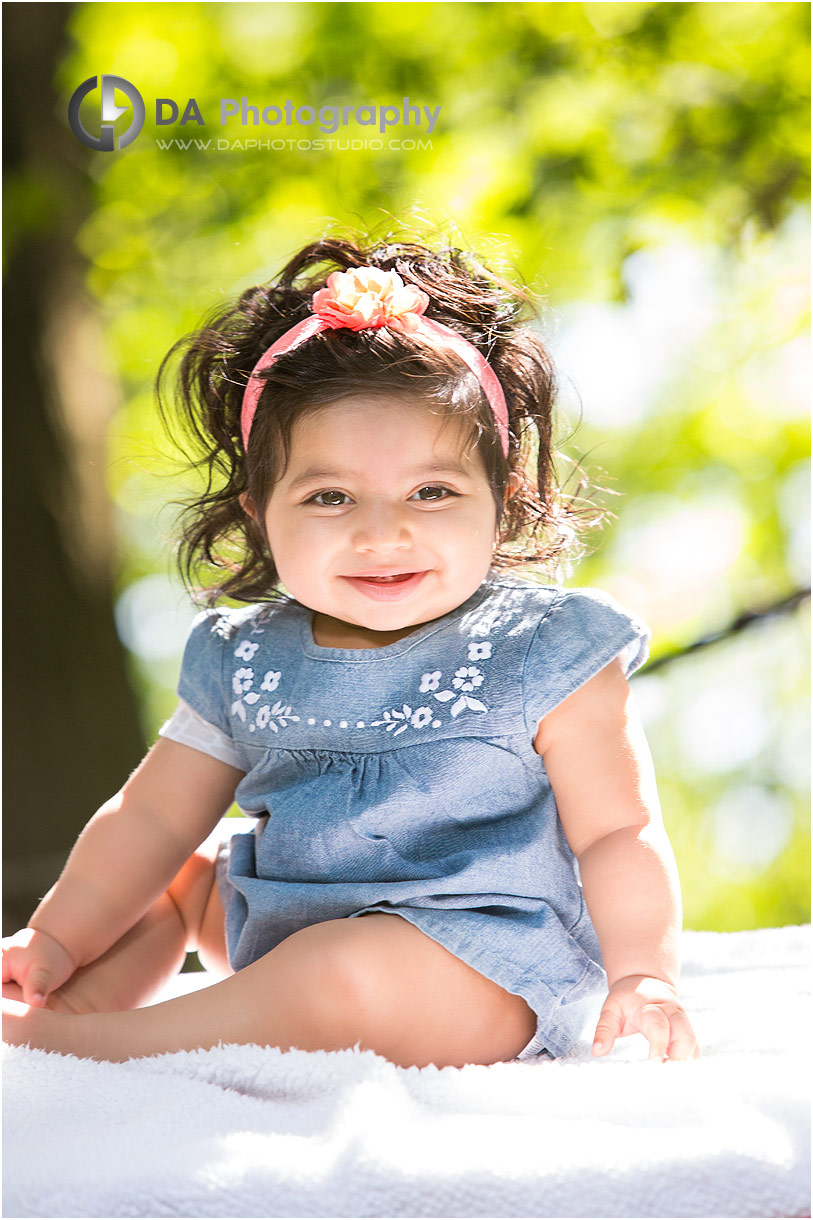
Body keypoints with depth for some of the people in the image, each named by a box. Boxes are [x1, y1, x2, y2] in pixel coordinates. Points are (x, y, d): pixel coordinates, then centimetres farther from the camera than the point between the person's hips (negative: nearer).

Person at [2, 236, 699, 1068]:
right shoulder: (243, 663, 2)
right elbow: (153, 820, 10)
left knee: (346, 967, -33)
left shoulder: (550, 656, -12)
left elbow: (619, 834, -11)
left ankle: (83, 1046, -22)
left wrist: (642, 972, -25)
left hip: (488, 970, -7)